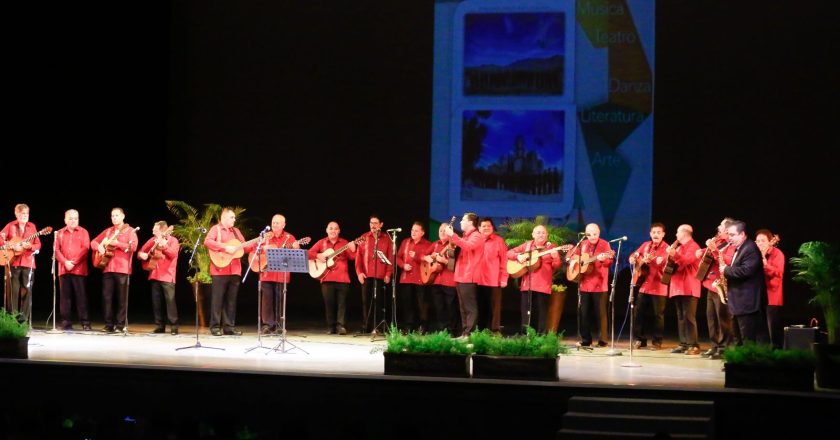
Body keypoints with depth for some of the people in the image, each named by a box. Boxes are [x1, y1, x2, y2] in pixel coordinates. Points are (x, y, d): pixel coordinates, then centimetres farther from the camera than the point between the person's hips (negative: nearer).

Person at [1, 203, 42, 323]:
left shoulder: (32, 226, 9)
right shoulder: (10, 226, 3)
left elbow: (38, 244, 8)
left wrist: (30, 246, -13)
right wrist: (11, 246, -16)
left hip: (28, 262, 2)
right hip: (13, 261, -2)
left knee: (26, 289, -1)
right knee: (13, 290, -1)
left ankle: (24, 317, 2)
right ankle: (12, 317, 3)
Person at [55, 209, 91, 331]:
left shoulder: (83, 232, 7)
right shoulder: (60, 233, 13)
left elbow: (85, 248, -4)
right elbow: (57, 250, 5)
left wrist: (74, 262, -13)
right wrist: (65, 262, -11)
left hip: (79, 269, -2)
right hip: (64, 269, 3)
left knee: (81, 296, -5)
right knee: (65, 296, 2)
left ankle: (85, 323, -4)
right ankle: (66, 323, 6)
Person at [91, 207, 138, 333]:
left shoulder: (129, 231, 2)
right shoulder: (107, 231, 18)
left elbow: (133, 247, -12)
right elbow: (93, 242, 20)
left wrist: (116, 243, -19)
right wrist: (99, 247, -2)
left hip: (123, 268, -5)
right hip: (108, 268, 5)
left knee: (122, 298, -3)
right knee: (106, 297, 1)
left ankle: (121, 325, 0)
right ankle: (109, 324, 4)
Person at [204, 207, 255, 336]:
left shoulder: (236, 231, 20)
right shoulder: (216, 229, 0)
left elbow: (245, 247, 17)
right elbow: (207, 241, -16)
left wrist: (257, 242, 1)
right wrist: (225, 248, -20)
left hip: (234, 270, 6)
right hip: (220, 270, -6)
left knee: (231, 299, 6)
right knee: (217, 299, -4)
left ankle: (229, 327, 10)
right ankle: (215, 327, -1)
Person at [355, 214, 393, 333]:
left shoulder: (387, 239, 6)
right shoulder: (364, 238, 10)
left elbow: (390, 257, 3)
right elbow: (358, 256, 6)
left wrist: (388, 274, -6)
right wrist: (359, 272, -4)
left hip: (381, 276, -1)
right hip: (366, 275, 1)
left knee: (379, 301, -1)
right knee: (366, 301, 2)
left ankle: (378, 327, 2)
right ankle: (366, 327, 6)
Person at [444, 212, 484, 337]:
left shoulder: (476, 236, -8)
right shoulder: (466, 236, 23)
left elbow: (467, 246, -28)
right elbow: (460, 250, 22)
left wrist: (452, 235, -28)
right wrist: (451, 237, 11)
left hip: (469, 278, -10)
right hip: (461, 277, 10)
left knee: (470, 308, -10)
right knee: (464, 308, 11)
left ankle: (469, 334, -13)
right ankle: (464, 333, 13)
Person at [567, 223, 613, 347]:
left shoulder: (604, 245, -4)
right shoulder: (582, 245, 9)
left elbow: (609, 262, -15)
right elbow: (570, 255, 23)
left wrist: (603, 259, -36)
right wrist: (570, 259, 1)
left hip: (599, 284, -5)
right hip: (584, 284, 5)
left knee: (599, 312, -4)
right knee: (584, 312, 7)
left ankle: (602, 339, 1)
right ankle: (586, 339, 15)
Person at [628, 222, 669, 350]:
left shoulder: (666, 248, -5)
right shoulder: (645, 245, 12)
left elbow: (663, 263, -21)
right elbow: (634, 256, 19)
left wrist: (651, 259, -37)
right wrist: (635, 260, -4)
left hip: (659, 287, -5)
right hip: (644, 284, 5)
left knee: (658, 314, -2)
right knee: (638, 312, 5)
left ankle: (657, 342, 5)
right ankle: (639, 340, 14)